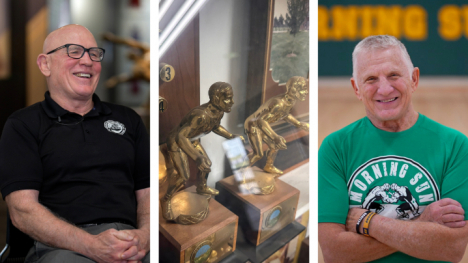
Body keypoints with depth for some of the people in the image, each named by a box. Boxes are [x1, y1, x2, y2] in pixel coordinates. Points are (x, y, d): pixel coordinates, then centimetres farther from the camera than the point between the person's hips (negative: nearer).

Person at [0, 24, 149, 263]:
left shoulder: (127, 118, 23)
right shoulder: (23, 125, 10)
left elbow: (148, 192, 16)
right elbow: (22, 210, -2)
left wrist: (144, 236, -8)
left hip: (127, 234, 3)